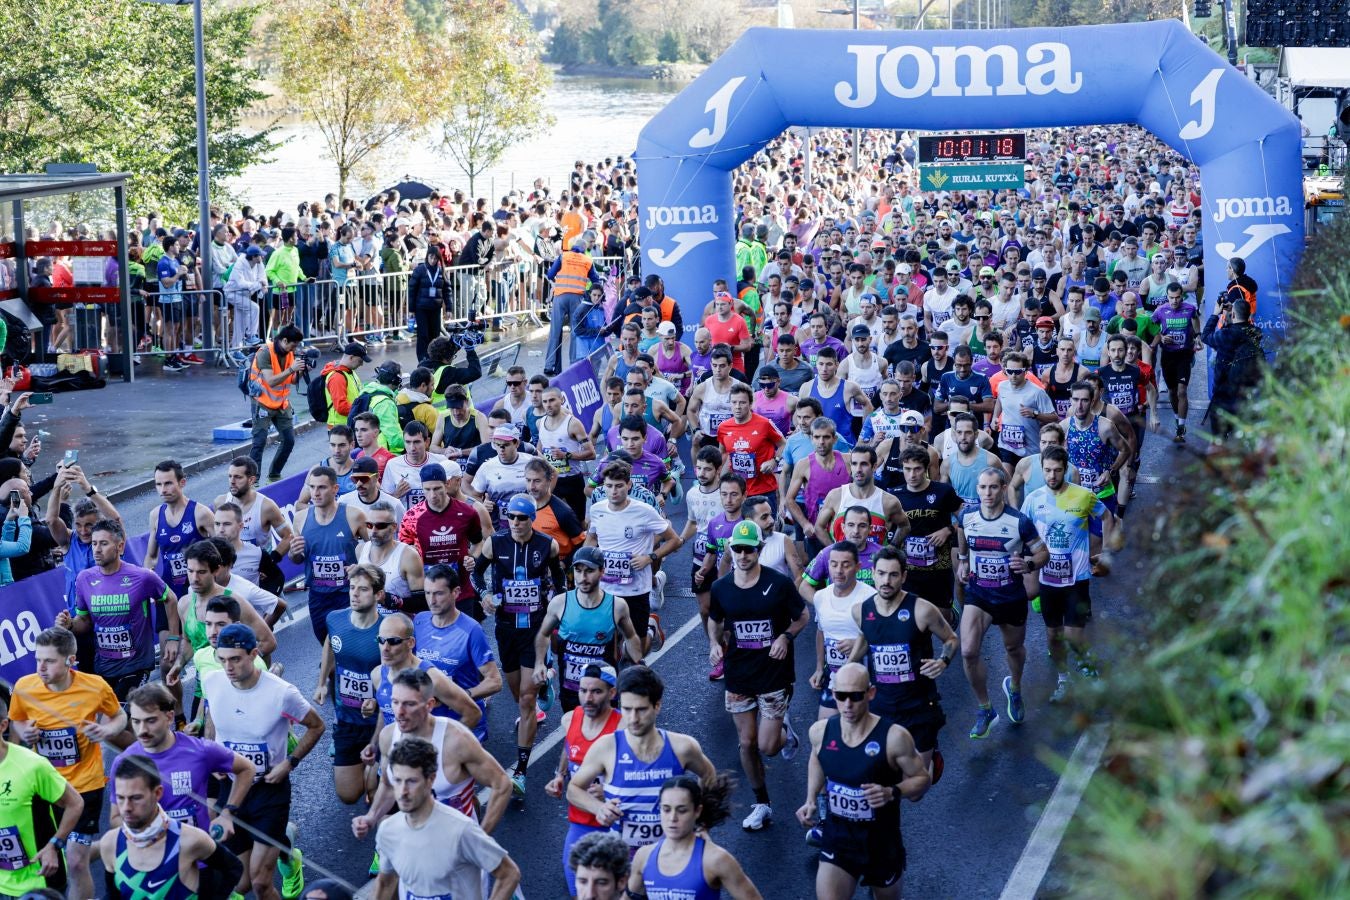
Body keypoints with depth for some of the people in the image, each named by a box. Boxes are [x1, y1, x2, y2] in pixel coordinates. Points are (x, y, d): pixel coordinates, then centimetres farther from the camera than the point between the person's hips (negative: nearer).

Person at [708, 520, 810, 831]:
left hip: (774, 675, -3)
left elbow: (802, 616, 2)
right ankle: (762, 804, 22)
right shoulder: (721, 588, -2)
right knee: (747, 744, 7)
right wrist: (715, 643, -4)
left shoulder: (779, 583, -12)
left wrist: (786, 637, -16)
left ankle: (784, 730, 31)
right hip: (739, 677, 3)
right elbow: (714, 621, 16)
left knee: (768, 747, -6)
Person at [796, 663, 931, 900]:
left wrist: (892, 793, -27)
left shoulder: (894, 737, -22)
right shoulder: (820, 731, -9)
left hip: (882, 843, -2)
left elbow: (922, 780, -9)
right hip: (837, 839, 2)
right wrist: (811, 800, 3)